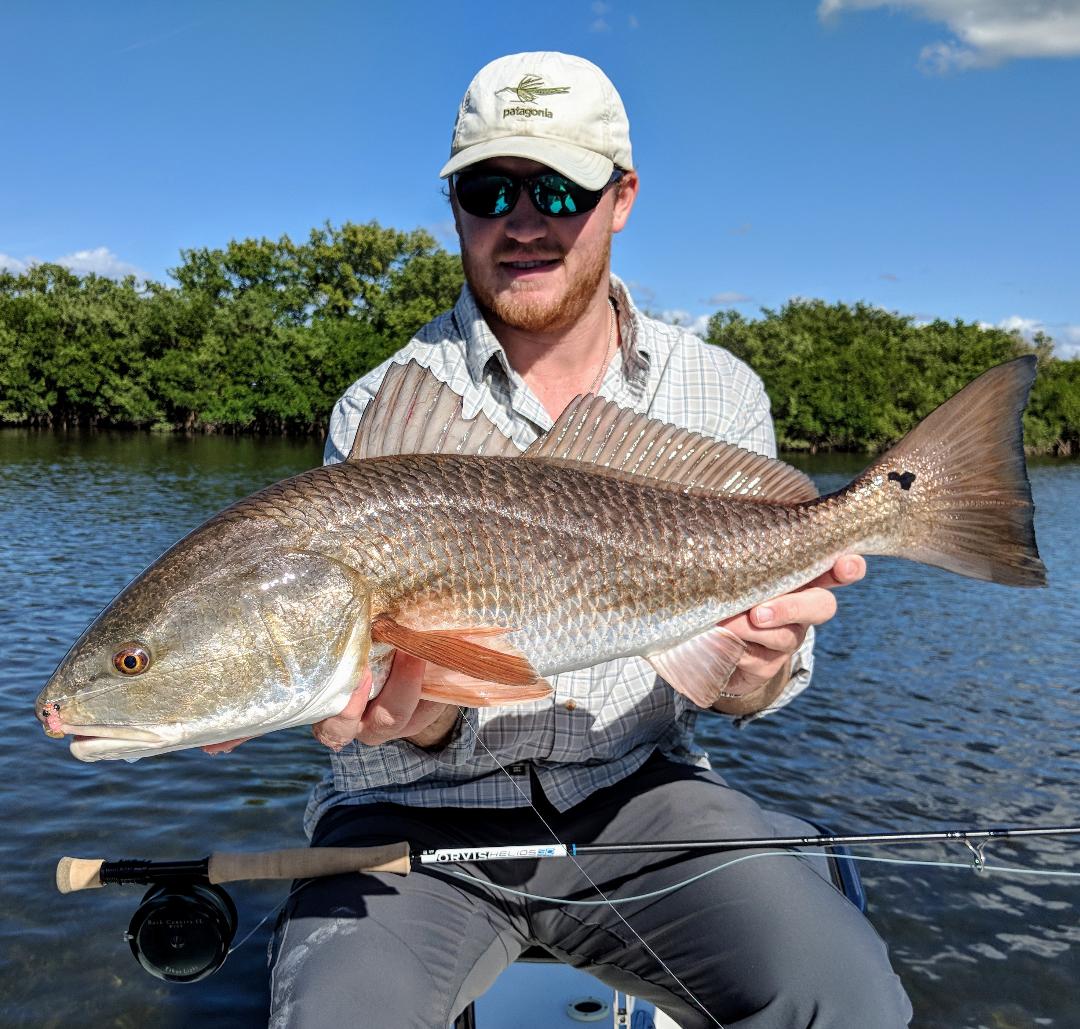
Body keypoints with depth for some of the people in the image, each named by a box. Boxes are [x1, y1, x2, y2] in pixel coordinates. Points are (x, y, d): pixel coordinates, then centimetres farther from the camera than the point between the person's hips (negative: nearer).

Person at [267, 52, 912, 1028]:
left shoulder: (721, 393, 0)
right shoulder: (381, 411, -7)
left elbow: (730, 690, 0)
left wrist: (759, 666, -23)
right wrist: (421, 721, -32)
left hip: (637, 789, 2)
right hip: (422, 810, -1)